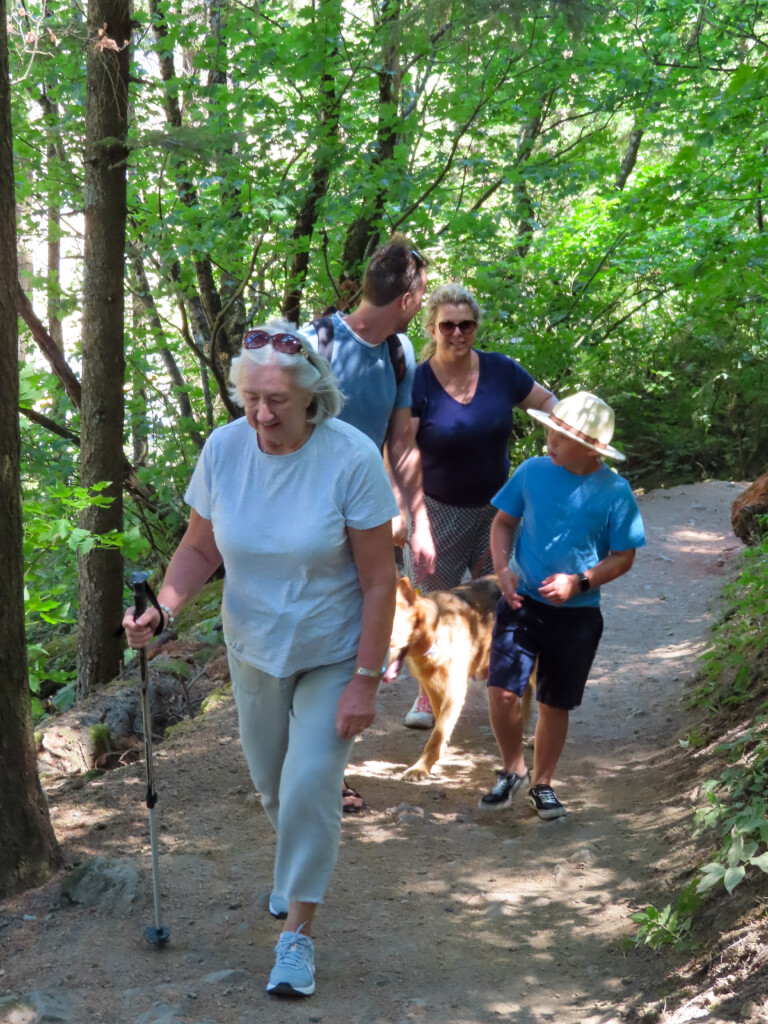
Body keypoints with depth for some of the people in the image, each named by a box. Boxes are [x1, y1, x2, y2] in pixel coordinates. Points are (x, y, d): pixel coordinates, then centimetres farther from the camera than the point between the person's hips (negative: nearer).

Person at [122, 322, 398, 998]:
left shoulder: (351, 458, -24)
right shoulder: (224, 449, -14)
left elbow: (378, 579, -19)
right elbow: (200, 547, -2)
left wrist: (366, 681, -19)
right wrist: (164, 605, -23)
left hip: (333, 655, -4)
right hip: (254, 647, 4)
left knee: (310, 786, -8)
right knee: (271, 783, 19)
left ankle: (298, 930, 9)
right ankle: (300, 867, 50)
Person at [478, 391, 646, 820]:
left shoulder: (615, 492, -11)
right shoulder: (533, 471, -6)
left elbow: (623, 558, -4)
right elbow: (504, 521, 7)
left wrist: (580, 582, -18)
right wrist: (503, 567, -10)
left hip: (577, 614, -1)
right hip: (523, 602, 1)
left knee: (555, 705, 10)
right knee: (502, 690, -12)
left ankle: (542, 783, 32)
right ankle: (514, 770, 13)